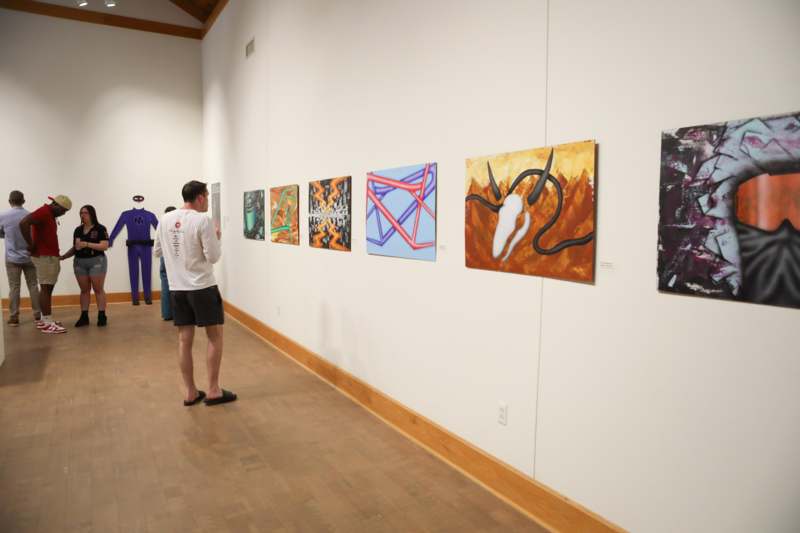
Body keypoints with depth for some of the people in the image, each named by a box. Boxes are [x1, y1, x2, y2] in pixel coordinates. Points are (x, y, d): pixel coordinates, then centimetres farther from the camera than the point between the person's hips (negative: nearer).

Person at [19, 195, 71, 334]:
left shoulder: (50, 214, 18)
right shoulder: (44, 212, -13)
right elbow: (23, 223, -27)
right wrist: (31, 245, -20)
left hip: (51, 256, 10)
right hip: (44, 256, -10)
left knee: (48, 288, 11)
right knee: (46, 288, -9)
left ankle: (45, 320, 16)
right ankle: (47, 323, -8)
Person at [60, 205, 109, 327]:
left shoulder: (100, 229, -4)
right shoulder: (78, 230, 12)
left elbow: (105, 246, -13)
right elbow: (75, 248, 15)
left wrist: (87, 244, -19)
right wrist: (63, 256, 3)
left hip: (96, 261, -5)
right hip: (79, 262, 5)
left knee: (98, 289, -2)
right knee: (84, 290, 7)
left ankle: (102, 316, 1)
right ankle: (84, 316, 11)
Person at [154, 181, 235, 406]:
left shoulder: (165, 220, 6)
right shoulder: (202, 220, -13)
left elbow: (157, 252, 15)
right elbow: (213, 256, -13)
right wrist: (216, 238, 5)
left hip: (176, 288, 6)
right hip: (202, 287, -6)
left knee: (184, 339, 10)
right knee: (215, 336, 6)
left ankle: (190, 392, 17)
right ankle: (213, 391, 10)